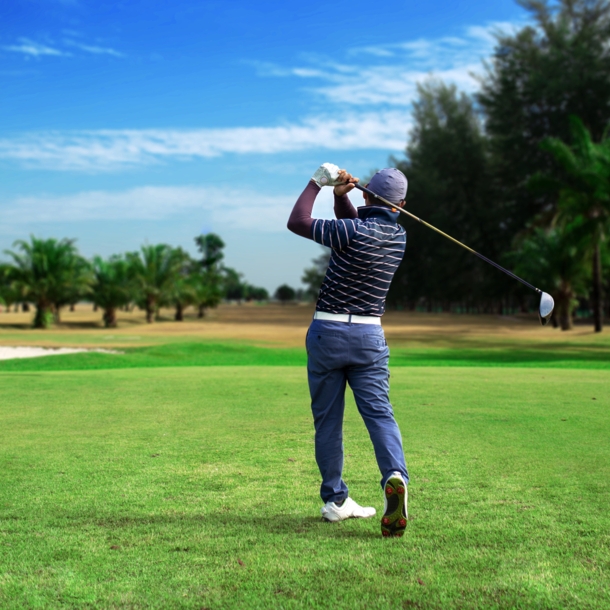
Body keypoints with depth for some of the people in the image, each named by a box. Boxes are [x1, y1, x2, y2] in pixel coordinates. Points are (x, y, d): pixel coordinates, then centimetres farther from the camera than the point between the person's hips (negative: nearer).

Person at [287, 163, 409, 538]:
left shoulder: (354, 232, -13)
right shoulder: (399, 236, 7)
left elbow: (297, 222, -7)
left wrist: (318, 182, 0)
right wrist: (342, 195, 1)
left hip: (328, 331, -3)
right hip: (370, 335, 3)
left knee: (327, 419, 7)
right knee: (379, 412, -2)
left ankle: (335, 500, 13)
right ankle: (395, 476, -28)